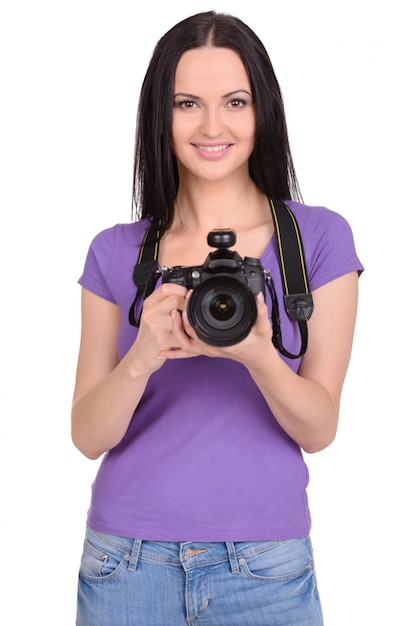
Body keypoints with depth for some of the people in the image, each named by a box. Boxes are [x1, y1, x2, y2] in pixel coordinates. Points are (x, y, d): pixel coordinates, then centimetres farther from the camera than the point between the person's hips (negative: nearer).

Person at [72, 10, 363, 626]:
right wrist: (141, 360, -22)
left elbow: (319, 430, -5)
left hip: (265, 572, -1)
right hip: (126, 564, 1)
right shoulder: (116, 252, 1)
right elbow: (89, 436, -3)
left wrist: (258, 355, -24)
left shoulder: (320, 237, -3)